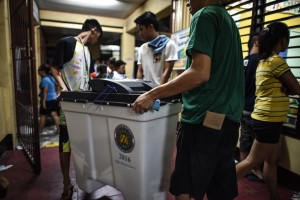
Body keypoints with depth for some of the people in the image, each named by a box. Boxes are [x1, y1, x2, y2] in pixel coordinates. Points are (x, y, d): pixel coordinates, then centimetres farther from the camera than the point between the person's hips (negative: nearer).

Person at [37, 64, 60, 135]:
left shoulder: (44, 79, -14)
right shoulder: (51, 77, 12)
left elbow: (45, 91, -20)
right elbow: (56, 88, 17)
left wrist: (43, 101, -20)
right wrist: (56, 95, 24)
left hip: (47, 100, -8)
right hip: (54, 99, 8)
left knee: (42, 115, 3)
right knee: (54, 114, 7)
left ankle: (39, 131, 14)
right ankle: (58, 129, 7)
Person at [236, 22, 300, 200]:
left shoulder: (264, 61, 12)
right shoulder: (277, 61, -16)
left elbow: (277, 88, 10)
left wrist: (285, 89, -10)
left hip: (267, 118, 9)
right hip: (269, 120, -9)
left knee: (272, 161, 17)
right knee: (252, 162, 0)